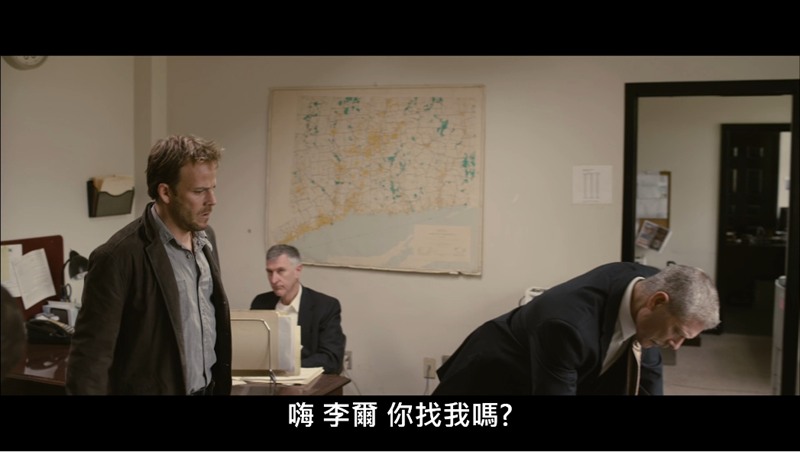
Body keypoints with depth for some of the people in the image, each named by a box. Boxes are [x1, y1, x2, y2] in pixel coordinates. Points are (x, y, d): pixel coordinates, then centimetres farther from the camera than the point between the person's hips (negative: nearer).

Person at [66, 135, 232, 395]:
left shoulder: (206, 237, 2)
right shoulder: (119, 257, -19)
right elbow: (90, 355, -18)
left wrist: (222, 383, 13)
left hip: (211, 387, 6)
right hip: (154, 389, -6)